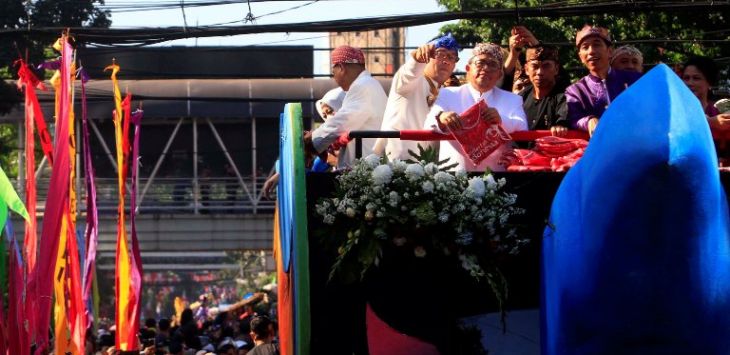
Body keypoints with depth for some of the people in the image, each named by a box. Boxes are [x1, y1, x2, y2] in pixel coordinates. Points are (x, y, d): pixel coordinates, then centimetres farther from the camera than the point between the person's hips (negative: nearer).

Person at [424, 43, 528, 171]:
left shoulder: (512, 100, 16)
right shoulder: (447, 95, 13)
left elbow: (522, 130, 0)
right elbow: (429, 126, -2)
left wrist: (501, 120, -21)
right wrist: (441, 117, -26)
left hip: (494, 172, 1)